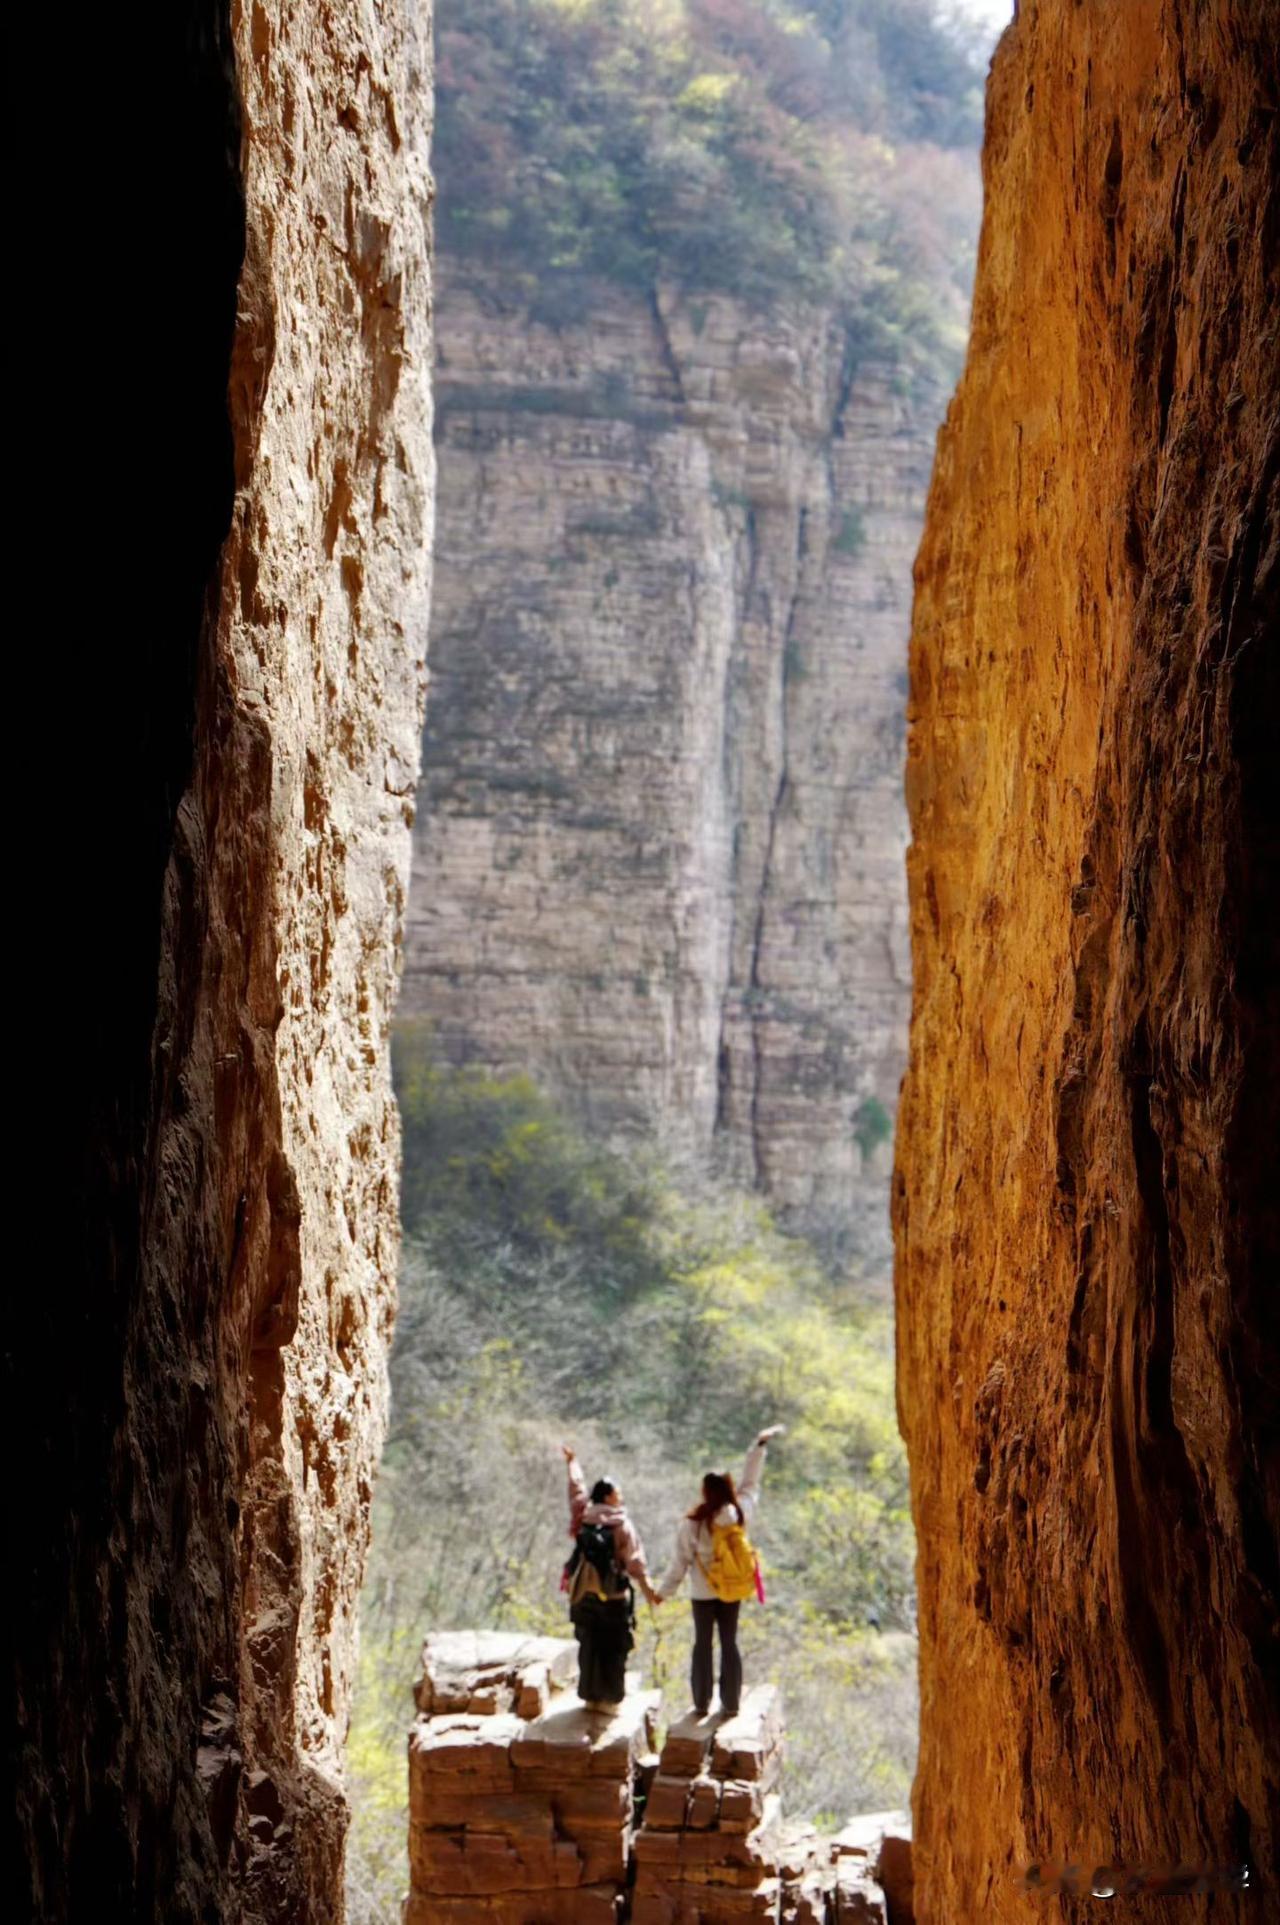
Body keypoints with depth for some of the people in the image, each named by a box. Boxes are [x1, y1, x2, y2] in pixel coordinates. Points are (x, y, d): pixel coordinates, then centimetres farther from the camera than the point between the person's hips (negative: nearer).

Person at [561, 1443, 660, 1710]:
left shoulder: (582, 1517, -2)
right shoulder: (622, 1525, -15)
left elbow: (577, 1489, 16)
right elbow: (635, 1560, -14)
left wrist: (572, 1462, 31)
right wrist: (647, 1588, -6)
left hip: (583, 1595, 5)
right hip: (614, 1598, -5)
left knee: (589, 1646, 15)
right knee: (613, 1649, 6)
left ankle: (590, 1696, 20)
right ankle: (609, 1698, 8)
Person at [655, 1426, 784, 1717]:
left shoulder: (694, 1524, -19)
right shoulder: (741, 1514, -12)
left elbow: (681, 1561, -11)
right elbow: (751, 1482, 3)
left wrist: (664, 1591, 1)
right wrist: (761, 1444, 15)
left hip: (703, 1592, -2)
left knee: (703, 1644, 10)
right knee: (729, 1643, 11)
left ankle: (701, 1704, 13)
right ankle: (730, 1704, 14)